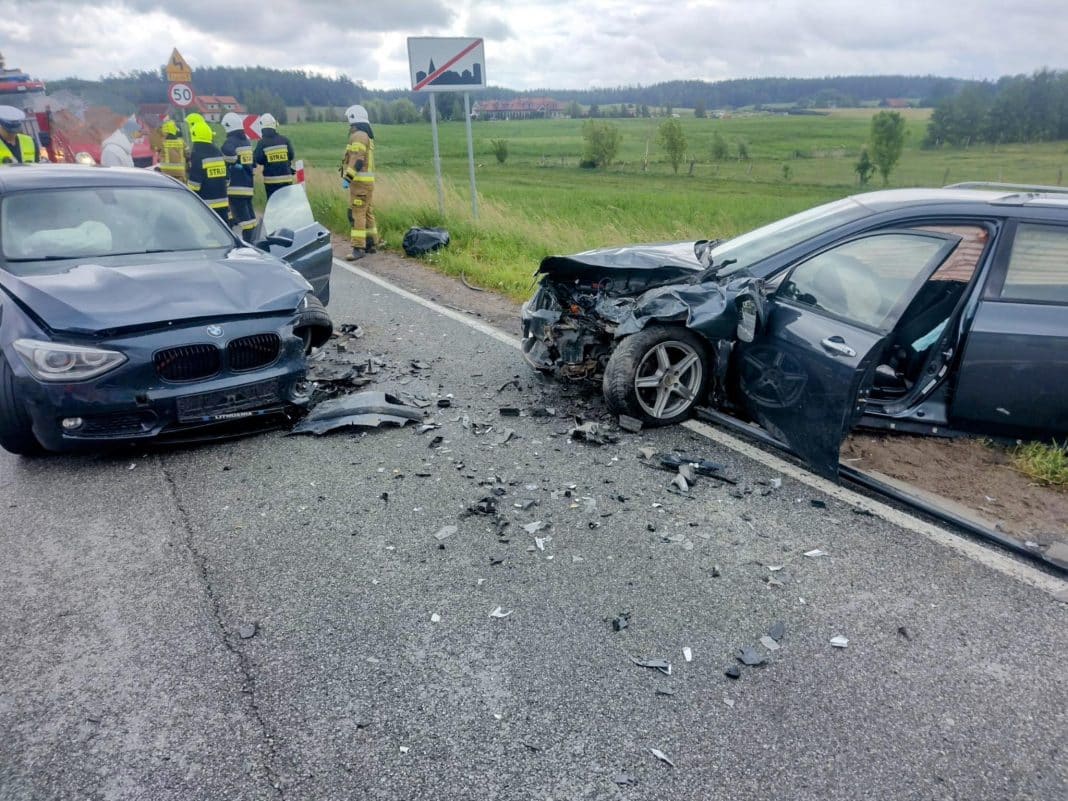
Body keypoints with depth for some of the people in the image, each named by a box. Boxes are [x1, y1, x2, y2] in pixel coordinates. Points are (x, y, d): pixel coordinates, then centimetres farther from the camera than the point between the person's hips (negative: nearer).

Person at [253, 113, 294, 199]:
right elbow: (291, 156, 5)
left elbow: (259, 160, -6)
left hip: (271, 180, -2)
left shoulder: (261, 143, -6)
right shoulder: (284, 140, -1)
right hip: (286, 177, 2)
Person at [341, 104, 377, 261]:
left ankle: (358, 248, -15)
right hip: (368, 181, 10)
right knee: (367, 213, 14)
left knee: (357, 214, -12)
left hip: (359, 181, -10)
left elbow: (357, 160, -22)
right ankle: (370, 244, 21)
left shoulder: (358, 136, -12)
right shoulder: (367, 136, 20)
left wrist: (347, 177, -22)